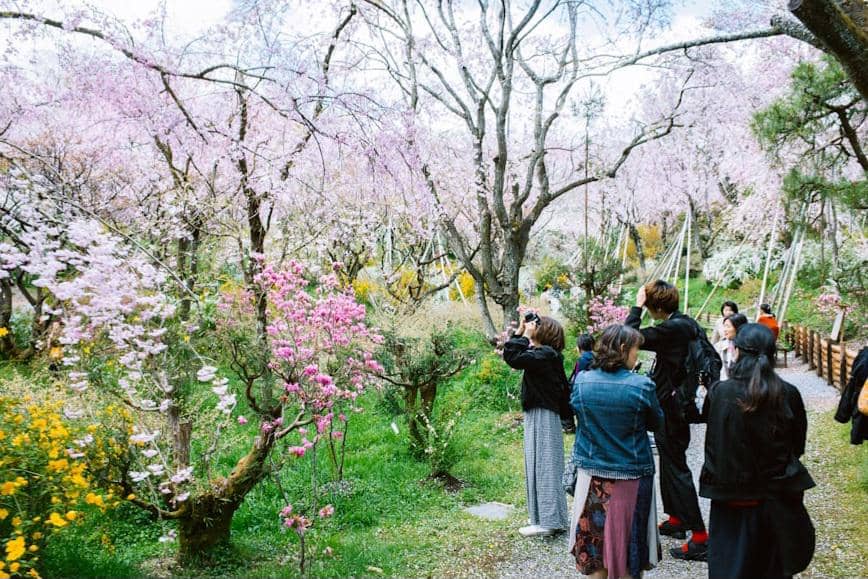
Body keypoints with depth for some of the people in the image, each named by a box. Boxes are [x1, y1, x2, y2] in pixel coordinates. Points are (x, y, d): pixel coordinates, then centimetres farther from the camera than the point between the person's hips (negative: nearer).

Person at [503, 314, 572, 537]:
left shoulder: (544, 354, -17)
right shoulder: (542, 354, 12)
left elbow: (513, 358, -28)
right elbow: (511, 354, 18)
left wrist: (524, 335, -19)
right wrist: (520, 331, 11)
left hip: (543, 417, -10)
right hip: (537, 416, 10)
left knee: (544, 467, -5)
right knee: (539, 467, 15)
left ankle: (548, 521, 0)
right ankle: (550, 518, 24)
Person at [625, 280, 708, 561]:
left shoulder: (671, 328, -23)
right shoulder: (687, 323, 7)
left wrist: (637, 306, -16)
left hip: (670, 407, -10)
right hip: (676, 403, 10)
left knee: (676, 467, -5)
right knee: (670, 463, 21)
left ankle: (700, 537, -2)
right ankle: (676, 520, 34)